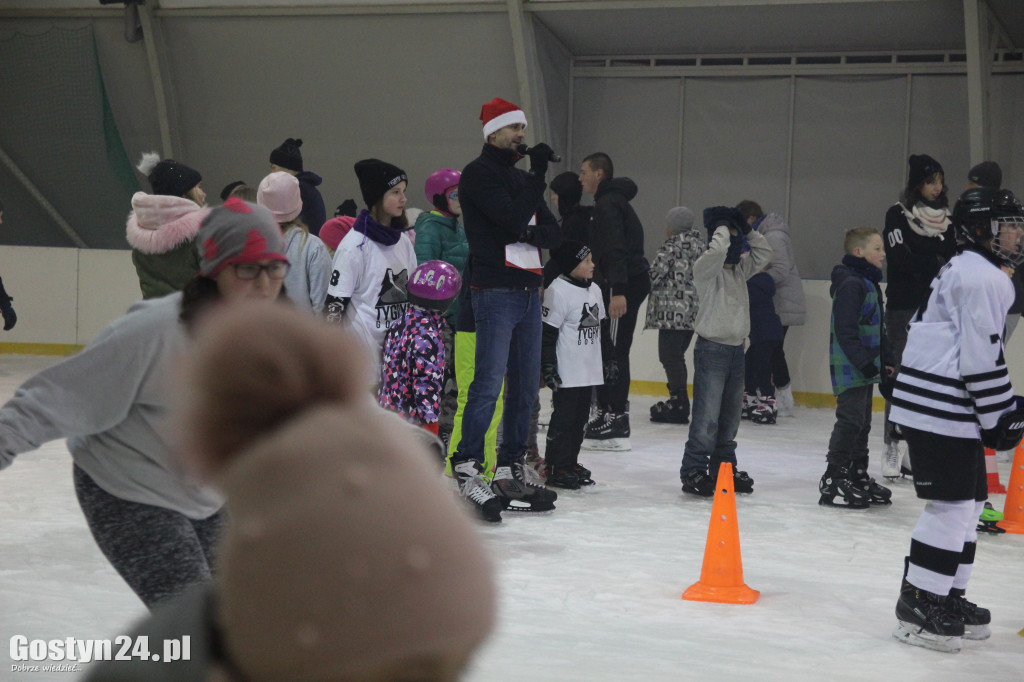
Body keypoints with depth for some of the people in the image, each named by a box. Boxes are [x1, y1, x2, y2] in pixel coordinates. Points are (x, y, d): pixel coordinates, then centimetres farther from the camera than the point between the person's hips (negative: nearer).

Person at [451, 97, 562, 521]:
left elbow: (553, 233, 12)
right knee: (489, 382, -13)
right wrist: (538, 176, -10)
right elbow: (512, 218, -18)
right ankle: (467, 468, -11)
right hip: (495, 291, -8)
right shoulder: (479, 174, -4)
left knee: (525, 385, 9)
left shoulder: (522, 178, 21)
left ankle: (511, 469, 16)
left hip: (528, 291, 8)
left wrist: (529, 234, -8)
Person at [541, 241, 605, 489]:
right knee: (563, 418, -3)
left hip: (590, 371, 8)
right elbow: (547, 334, -15)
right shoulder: (558, 291, -15)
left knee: (581, 418, 12)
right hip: (566, 373, -8)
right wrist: (548, 367, -17)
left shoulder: (594, 290, 11)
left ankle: (570, 462, 21)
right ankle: (556, 467, 5)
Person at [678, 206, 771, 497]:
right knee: (707, 416, -10)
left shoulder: (739, 268, 13)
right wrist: (723, 227, -12)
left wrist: (747, 230, 10)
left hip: (735, 348, 8)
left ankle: (724, 469, 22)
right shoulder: (706, 267, -10)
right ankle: (693, 471, -6)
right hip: (712, 348, -8)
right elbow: (718, 249, -28)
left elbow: (764, 254, 21)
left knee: (730, 417, 13)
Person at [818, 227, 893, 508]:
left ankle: (858, 475, 26)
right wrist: (864, 361, -23)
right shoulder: (850, 284, -17)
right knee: (850, 420, -9)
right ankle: (833, 480, -6)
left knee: (862, 422, 16)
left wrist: (884, 360, 19)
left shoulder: (869, 283, 16)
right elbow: (845, 331, -23)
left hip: (865, 368, 10)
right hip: (849, 368, -10)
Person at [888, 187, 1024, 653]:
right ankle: (917, 609, -6)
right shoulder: (983, 278, -14)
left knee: (970, 501, 15)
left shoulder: (966, 270, 21)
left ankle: (946, 599, 23)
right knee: (953, 506, -9)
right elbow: (981, 357, -19)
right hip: (942, 409, -11)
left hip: (948, 405, 11)